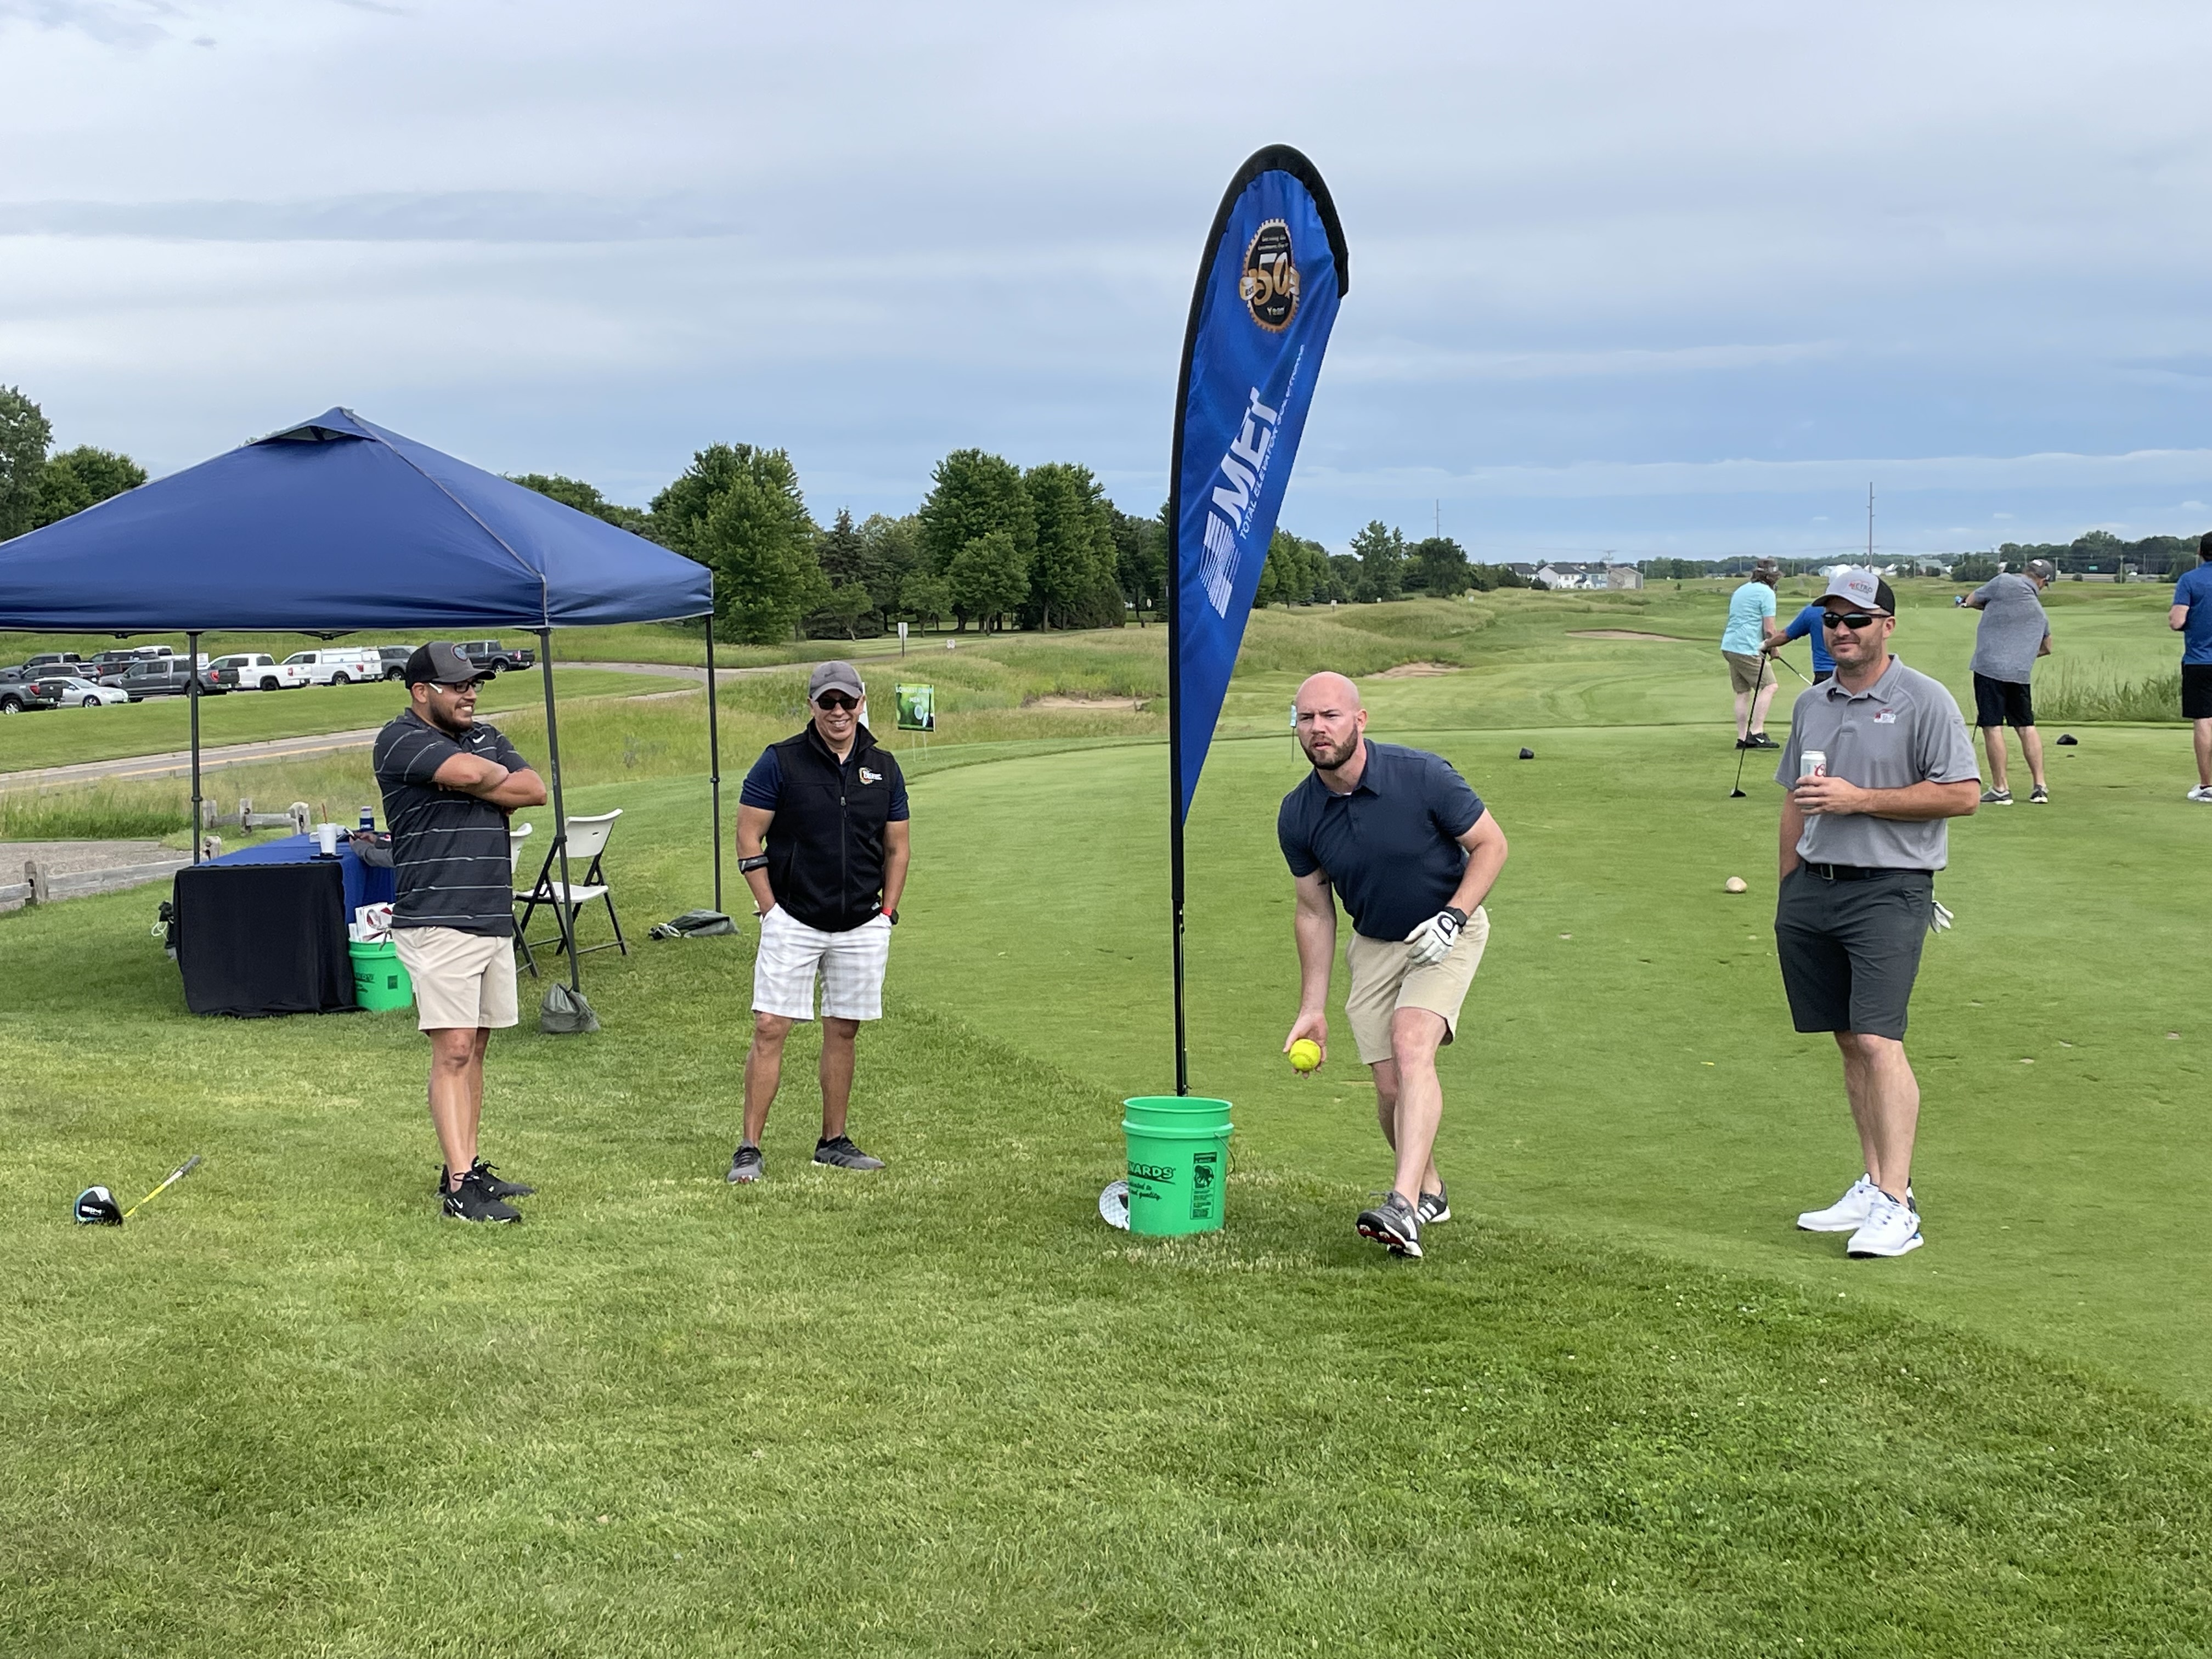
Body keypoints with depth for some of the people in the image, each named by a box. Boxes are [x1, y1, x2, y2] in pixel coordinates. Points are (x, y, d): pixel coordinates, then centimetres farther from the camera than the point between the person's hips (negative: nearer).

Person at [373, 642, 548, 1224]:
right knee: (453, 1050, -11)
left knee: (475, 1049, 11)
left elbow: (535, 790, 4)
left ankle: (466, 1169, 17)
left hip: (495, 920, 7)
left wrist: (484, 788, -10)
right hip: (437, 922, -7)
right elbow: (470, 773, -22)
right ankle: (459, 1188, -12)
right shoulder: (401, 740, -7)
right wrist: (501, 780, -1)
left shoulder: (488, 737, 17)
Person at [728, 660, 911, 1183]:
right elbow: (748, 838, -3)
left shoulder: (883, 768, 7)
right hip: (792, 921, -3)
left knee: (842, 1032, 9)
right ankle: (749, 1148, -3)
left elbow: (896, 846, 15)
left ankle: (834, 1142, 20)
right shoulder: (780, 762, -4)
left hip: (862, 928, 4)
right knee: (770, 1028, -8)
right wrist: (771, 909, -6)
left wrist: (887, 910, 7)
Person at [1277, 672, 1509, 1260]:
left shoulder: (1422, 775, -23)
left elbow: (1491, 844, -11)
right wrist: (1311, 1008, 1)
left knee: (1411, 1045, -25)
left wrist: (1453, 917, -23)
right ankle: (1428, 1190, 27)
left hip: (1447, 932, -4)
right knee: (1390, 1085, -1)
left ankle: (1402, 1207, -34)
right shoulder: (1297, 815, -12)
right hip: (1374, 943, 4)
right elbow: (1314, 911, 2)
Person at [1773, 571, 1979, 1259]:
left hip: (1889, 890, -6)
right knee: (1849, 1043, 9)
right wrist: (1789, 890, 17)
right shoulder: (1810, 704, 14)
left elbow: (1963, 794, -12)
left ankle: (1896, 1207, -14)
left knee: (1878, 1040, -15)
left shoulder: (1924, 700, -5)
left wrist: (1859, 799, -15)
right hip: (1811, 890, 6)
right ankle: (1873, 1185, 17)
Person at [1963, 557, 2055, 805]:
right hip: (2021, 672, 5)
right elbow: (2046, 648, 31)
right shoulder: (2040, 613, 16)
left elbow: (1971, 601, 11)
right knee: (2027, 726, 14)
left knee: (1993, 727, -2)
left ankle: (2000, 789, 0)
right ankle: (2040, 786, 12)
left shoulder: (2004, 583, -2)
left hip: (1990, 666, -5)